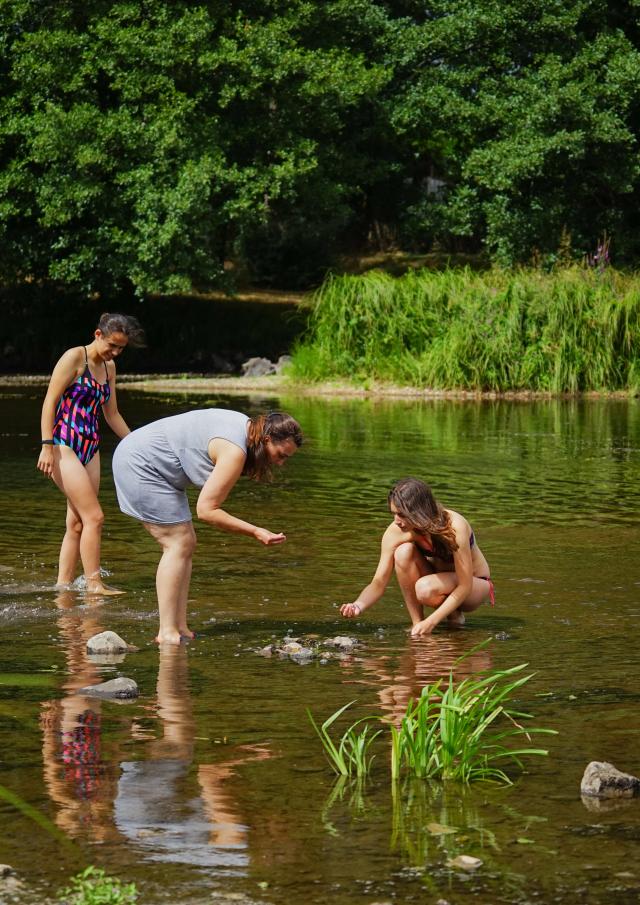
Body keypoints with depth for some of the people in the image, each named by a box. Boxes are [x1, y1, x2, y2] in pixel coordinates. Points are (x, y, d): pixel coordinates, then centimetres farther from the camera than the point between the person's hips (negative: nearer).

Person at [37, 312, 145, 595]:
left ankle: (63, 585, 8)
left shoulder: (109, 367, 15)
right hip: (64, 446, -8)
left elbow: (112, 415, 23)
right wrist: (47, 446, -20)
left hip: (90, 449, 8)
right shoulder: (74, 358, -9)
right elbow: (50, 402, -13)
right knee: (94, 517, -13)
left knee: (77, 524, 5)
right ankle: (94, 585, -11)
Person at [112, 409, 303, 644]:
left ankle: (179, 627, 4)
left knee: (185, 545, 7)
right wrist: (255, 532, -22)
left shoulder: (246, 426, 5)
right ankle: (167, 632, -13)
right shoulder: (235, 452, -25)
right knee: (178, 544, -12)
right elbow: (206, 510, -24)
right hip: (139, 463, -11)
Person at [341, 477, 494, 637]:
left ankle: (455, 615, -3)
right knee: (404, 551, -26)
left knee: (425, 588, -36)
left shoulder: (454, 526, -32)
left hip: (475, 583, -4)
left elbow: (464, 586, -30)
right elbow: (378, 583, -17)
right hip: (442, 580, 5)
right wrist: (358, 606, -39)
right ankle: (416, 625, -15)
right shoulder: (396, 532, -20)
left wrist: (430, 622, -36)